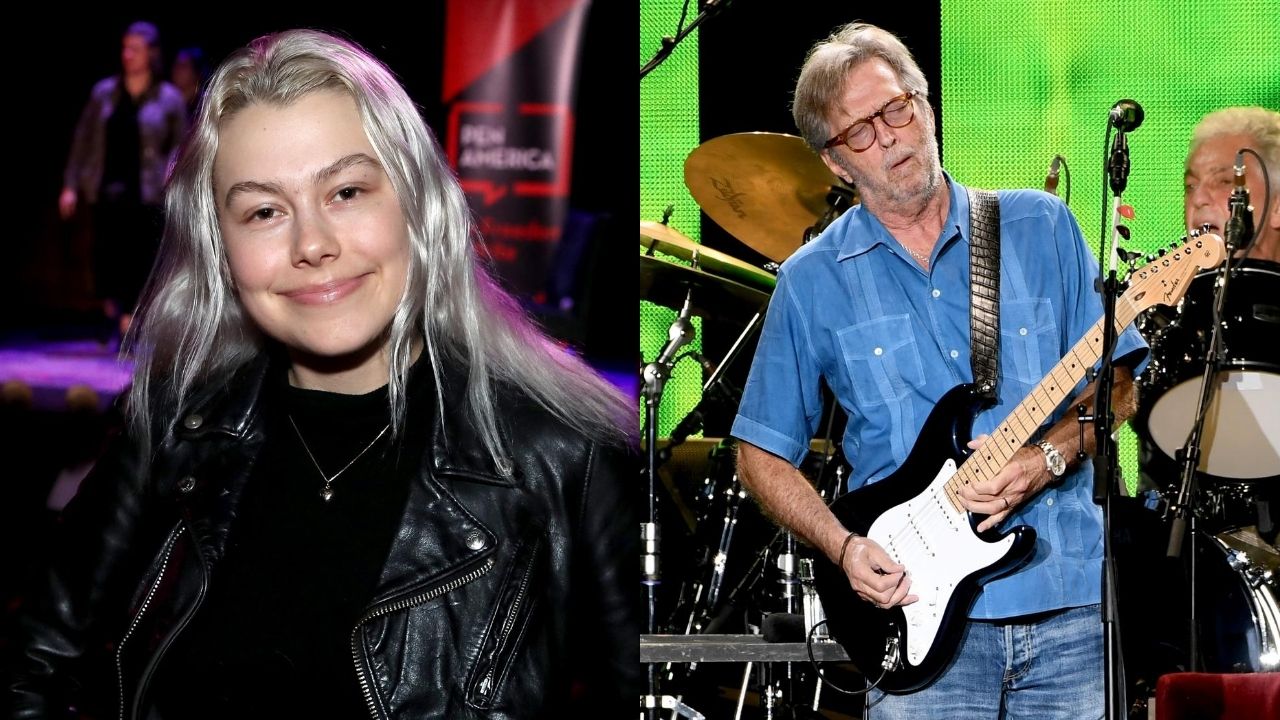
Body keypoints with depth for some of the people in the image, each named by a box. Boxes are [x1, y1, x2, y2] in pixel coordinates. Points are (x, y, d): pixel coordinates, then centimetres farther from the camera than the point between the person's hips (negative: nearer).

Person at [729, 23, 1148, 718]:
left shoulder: (1039, 227, 8)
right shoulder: (814, 281, 5)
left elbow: (1115, 381, 9)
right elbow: (761, 454, 9)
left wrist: (1045, 458, -10)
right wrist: (843, 548, -6)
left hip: (1073, 604, 1)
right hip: (926, 619, -1)